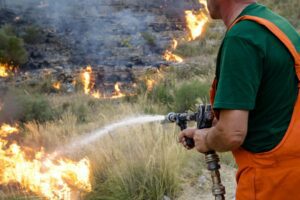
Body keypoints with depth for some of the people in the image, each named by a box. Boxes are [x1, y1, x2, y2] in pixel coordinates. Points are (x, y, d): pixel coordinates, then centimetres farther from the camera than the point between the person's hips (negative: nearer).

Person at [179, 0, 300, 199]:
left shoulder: (240, 38, -22)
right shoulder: (278, 22, 6)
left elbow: (232, 134, -27)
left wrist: (205, 140, -5)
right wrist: (203, 130, 16)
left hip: (271, 178, -8)